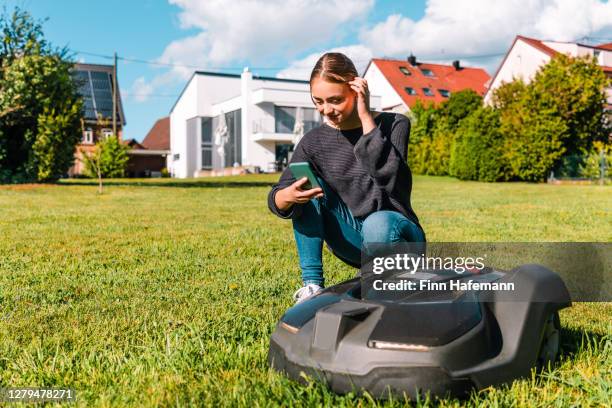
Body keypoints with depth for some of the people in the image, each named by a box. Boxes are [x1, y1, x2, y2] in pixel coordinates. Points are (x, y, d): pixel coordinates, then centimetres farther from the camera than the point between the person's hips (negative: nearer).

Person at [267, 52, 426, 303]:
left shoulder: (393, 125, -7)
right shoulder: (314, 141, -1)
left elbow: (386, 175, -27)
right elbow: (276, 198, -10)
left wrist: (366, 117, -21)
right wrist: (287, 197, -35)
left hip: (397, 236, -3)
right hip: (351, 240, 4)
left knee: (377, 225, -38)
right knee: (307, 187, -17)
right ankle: (312, 284, -15)